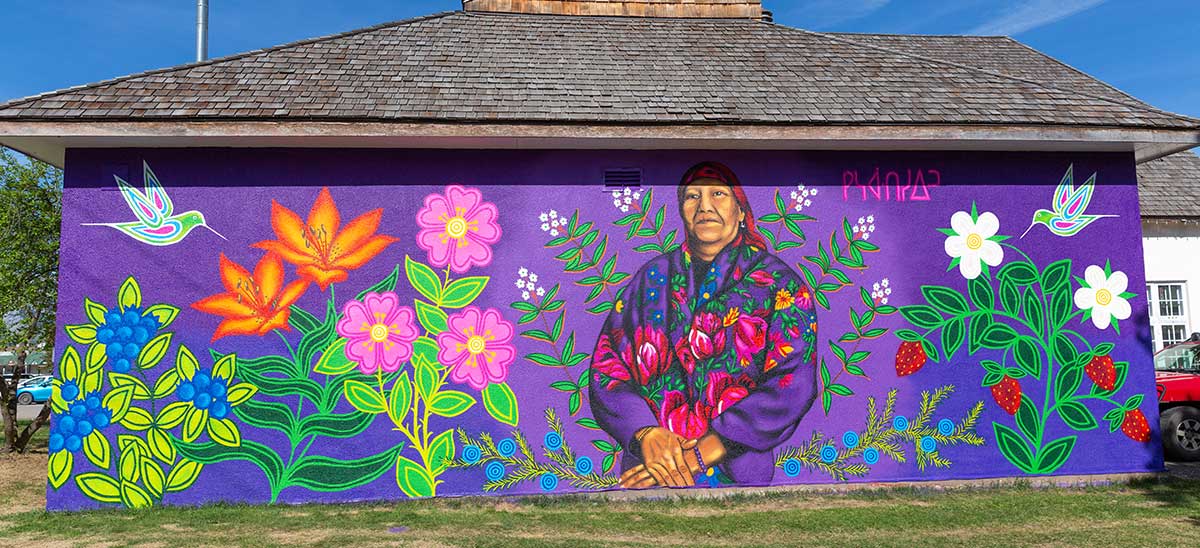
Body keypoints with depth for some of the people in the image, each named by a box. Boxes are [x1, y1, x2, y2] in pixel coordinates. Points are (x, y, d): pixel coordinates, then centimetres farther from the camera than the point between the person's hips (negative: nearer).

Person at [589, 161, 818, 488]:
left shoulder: (780, 285, -3)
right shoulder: (651, 279, 5)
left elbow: (792, 384, -13)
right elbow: (606, 365, 0)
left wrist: (699, 455, -19)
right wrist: (646, 433, -18)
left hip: (738, 472, -1)